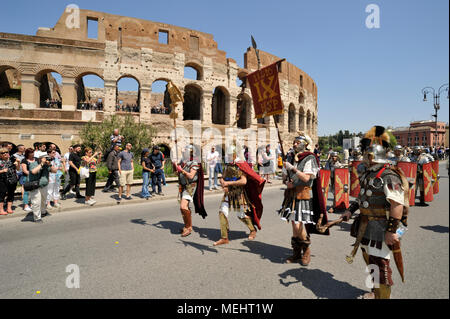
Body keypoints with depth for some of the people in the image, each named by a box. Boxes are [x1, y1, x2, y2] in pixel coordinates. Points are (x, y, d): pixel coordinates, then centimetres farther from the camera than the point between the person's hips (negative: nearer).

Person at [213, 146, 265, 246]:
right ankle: (224, 238, 3)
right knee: (222, 212, -5)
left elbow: (243, 181, -22)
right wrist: (223, 183, -12)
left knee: (241, 215, 6)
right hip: (228, 193, 6)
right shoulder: (228, 165, 10)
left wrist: (228, 183, -23)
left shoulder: (241, 165, -11)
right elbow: (222, 178, 12)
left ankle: (253, 230, 34)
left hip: (239, 193, -6)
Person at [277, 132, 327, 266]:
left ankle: (306, 251, 14)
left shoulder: (309, 159, -7)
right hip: (291, 194, 6)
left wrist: (293, 168, -21)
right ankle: (297, 253, 24)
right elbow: (285, 177, 15)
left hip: (303, 195, -6)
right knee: (294, 224, 11)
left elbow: (306, 178, -18)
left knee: (299, 225, -11)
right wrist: (287, 182, -6)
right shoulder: (290, 157, 11)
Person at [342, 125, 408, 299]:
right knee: (369, 258, 22)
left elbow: (397, 205, -24)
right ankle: (376, 291, 41)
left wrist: (391, 231, -25)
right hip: (366, 224, 10)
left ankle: (383, 295, 17)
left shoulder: (389, 176, -20)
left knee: (380, 263, 0)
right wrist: (350, 211, 17)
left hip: (380, 226, -9)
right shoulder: (367, 172, 9)